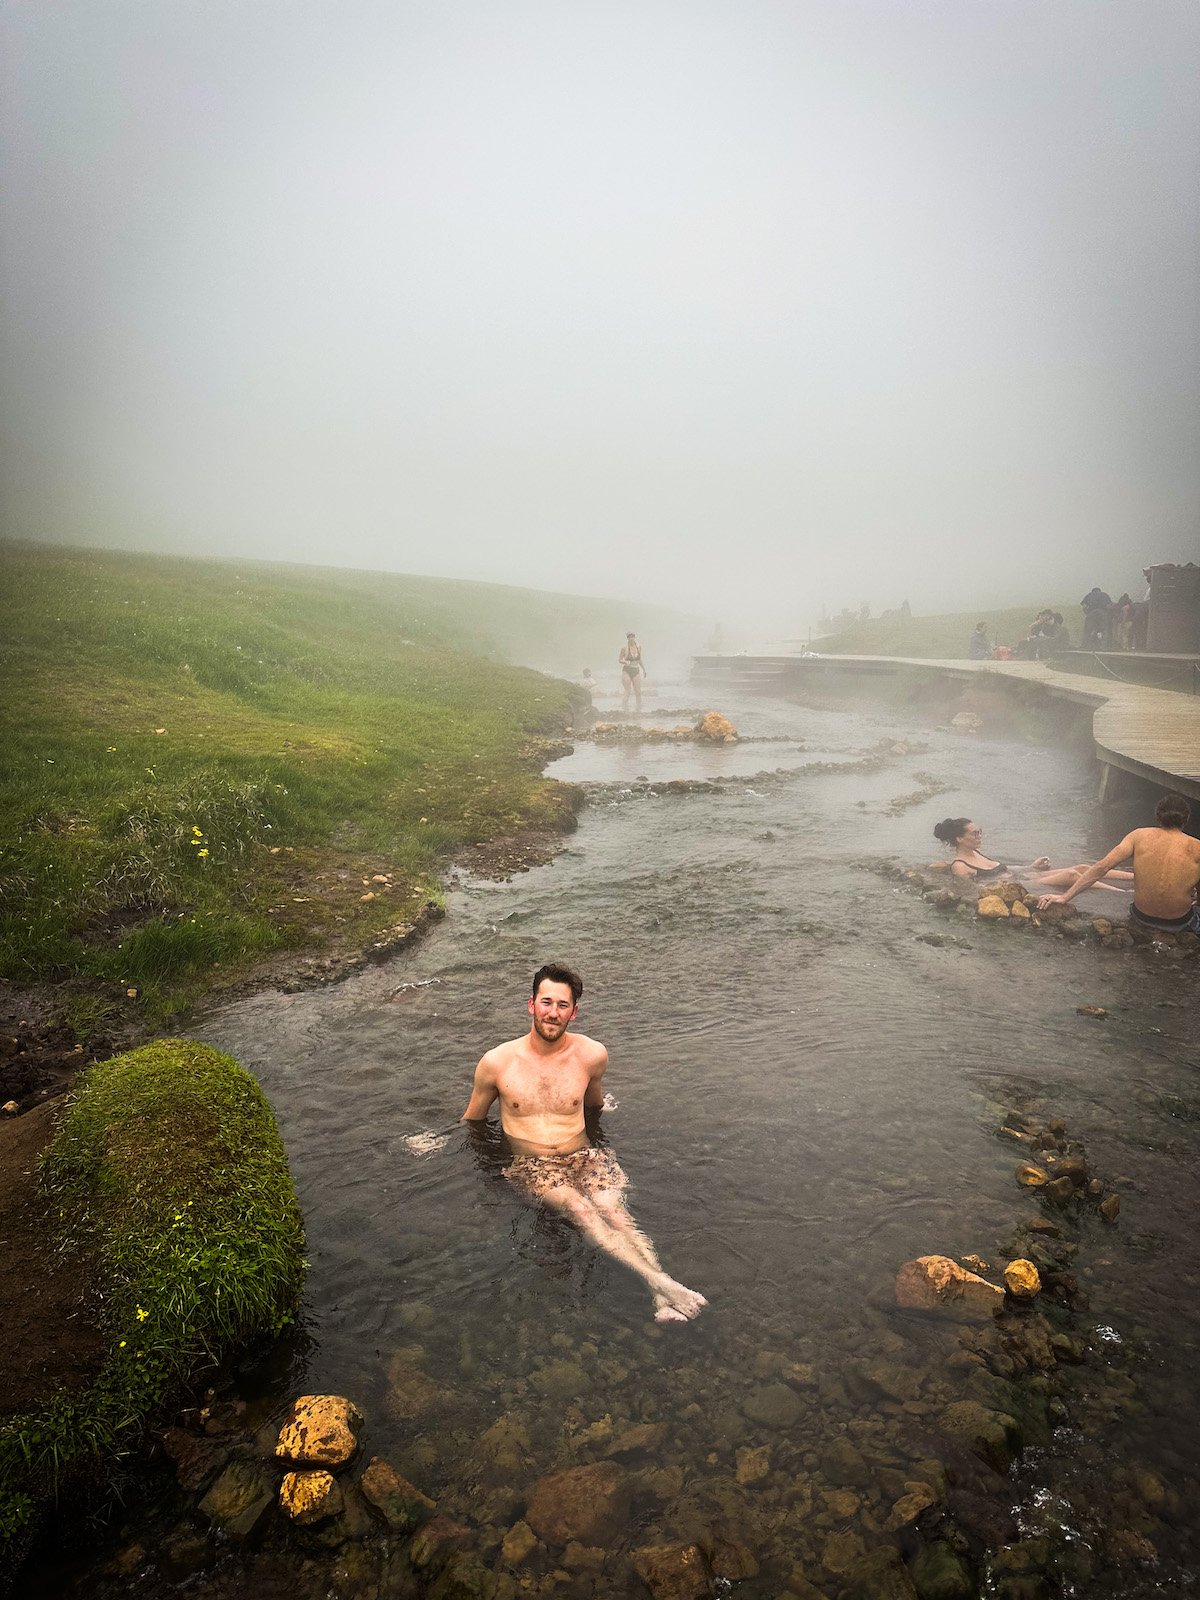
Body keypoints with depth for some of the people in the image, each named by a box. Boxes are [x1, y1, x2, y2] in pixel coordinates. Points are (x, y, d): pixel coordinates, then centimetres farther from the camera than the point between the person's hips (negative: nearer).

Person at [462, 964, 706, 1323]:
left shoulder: (592, 1055, 1)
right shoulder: (497, 1062, -4)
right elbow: (471, 1121, 12)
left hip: (585, 1157, 2)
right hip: (531, 1167, -2)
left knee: (612, 1209, -31)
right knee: (579, 1207, -34)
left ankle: (661, 1298, -46)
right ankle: (660, 1279, -44)